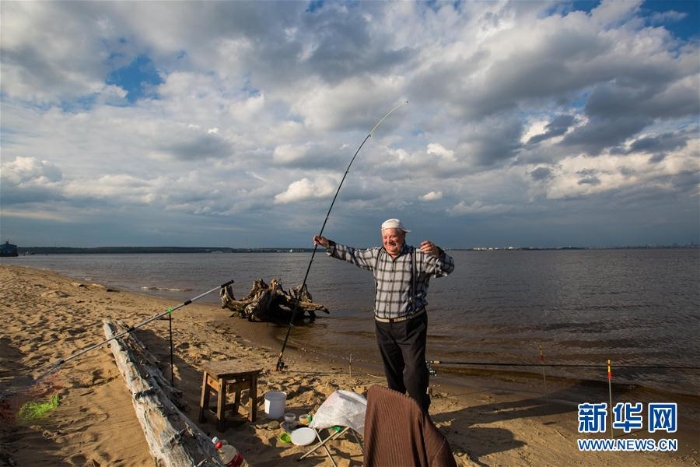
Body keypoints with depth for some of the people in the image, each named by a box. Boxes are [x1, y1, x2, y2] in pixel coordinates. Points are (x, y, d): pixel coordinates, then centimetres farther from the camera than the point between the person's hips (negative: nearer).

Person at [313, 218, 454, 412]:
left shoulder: (418, 256, -11)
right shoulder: (376, 255, 4)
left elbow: (448, 267, -17)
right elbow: (353, 255, 18)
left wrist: (437, 253, -38)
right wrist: (328, 245, 17)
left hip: (411, 325, -5)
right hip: (383, 326, 5)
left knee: (415, 371, -5)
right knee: (392, 372, 17)